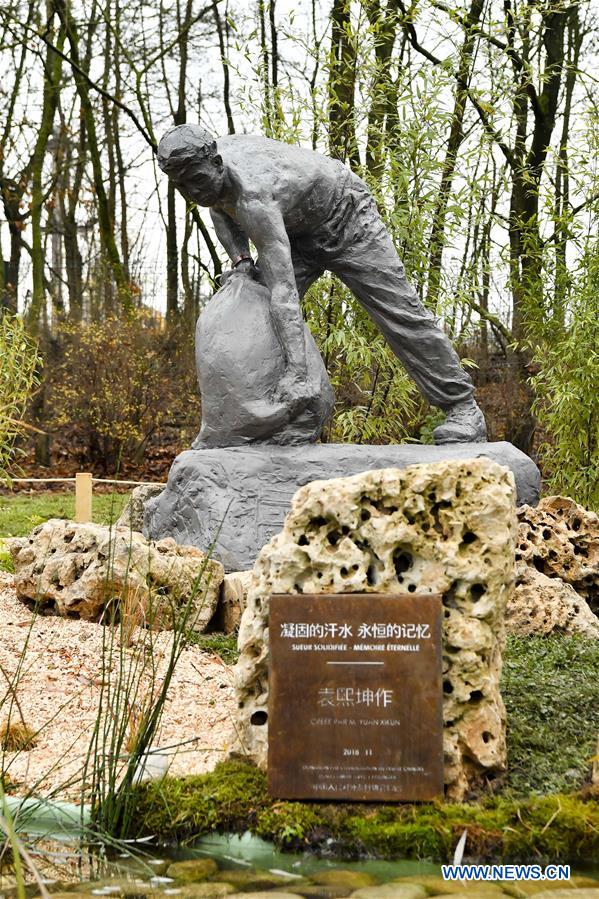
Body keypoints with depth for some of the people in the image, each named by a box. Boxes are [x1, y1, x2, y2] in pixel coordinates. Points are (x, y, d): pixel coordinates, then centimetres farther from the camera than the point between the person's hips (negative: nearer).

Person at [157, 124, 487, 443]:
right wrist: (239, 256, -8)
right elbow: (220, 208, 9)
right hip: (298, 230, 8)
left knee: (398, 310, -11)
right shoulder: (213, 157, -18)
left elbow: (283, 288, -48)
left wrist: (295, 371, -53)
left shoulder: (254, 199, -42)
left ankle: (463, 409, -5)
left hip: (346, 220, -8)